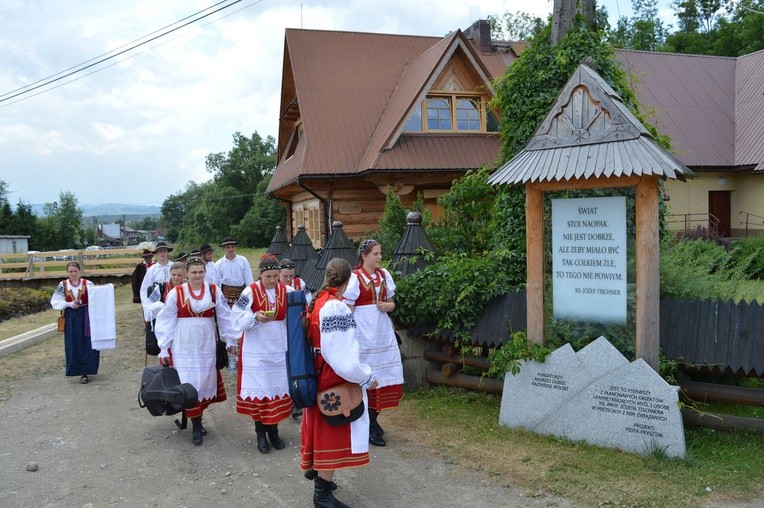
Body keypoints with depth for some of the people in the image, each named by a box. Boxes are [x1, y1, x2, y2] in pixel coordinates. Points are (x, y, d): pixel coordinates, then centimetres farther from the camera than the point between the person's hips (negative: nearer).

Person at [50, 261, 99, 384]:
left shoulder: (87, 284, -2)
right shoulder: (63, 285, 2)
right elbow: (55, 302, 2)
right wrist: (69, 304, -12)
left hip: (86, 317, -1)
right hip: (71, 318, 1)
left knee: (87, 345, -2)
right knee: (73, 346, 4)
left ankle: (85, 372, 7)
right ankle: (81, 370, 17)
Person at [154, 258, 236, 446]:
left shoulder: (214, 291, -1)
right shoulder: (176, 293, -6)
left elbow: (224, 317, 6)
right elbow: (166, 322, -1)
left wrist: (230, 340, 8)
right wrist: (164, 349, -1)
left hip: (206, 345, 2)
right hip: (184, 346, -2)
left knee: (205, 382, 7)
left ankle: (197, 419, 24)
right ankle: (196, 427, 8)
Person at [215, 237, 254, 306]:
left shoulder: (243, 260, -2)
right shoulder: (219, 264, 1)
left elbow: (249, 279, 0)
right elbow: (215, 282, 6)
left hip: (241, 292, 0)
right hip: (226, 293, 0)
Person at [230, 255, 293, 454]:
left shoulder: (287, 292, -1)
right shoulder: (250, 292, -9)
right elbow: (238, 319, -11)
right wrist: (256, 317, -26)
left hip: (279, 349, 3)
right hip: (256, 350, -3)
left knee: (278, 387, 9)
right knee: (258, 388, 3)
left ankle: (273, 430, 25)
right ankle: (260, 433, 18)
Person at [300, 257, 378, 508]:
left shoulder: (318, 301, 2)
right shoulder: (337, 308, -27)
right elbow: (344, 359, -28)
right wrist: (367, 377, -14)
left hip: (321, 374, 9)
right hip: (336, 379, -9)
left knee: (325, 428, 26)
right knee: (334, 433, 5)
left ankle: (315, 468, 46)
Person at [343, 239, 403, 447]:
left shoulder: (384, 275, 9)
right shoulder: (354, 278, -9)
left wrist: (388, 306, -5)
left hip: (383, 330, 6)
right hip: (363, 332, -6)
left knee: (383, 374, 9)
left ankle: (373, 420, 26)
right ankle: (368, 428, 12)